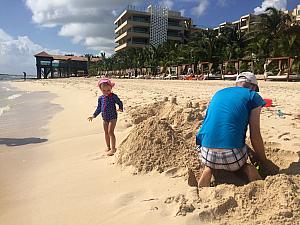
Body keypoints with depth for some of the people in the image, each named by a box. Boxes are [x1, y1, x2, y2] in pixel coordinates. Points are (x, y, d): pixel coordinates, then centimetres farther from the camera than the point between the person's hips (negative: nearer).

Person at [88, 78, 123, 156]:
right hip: (105, 118, 6)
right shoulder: (100, 98, 4)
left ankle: (113, 148, -5)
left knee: (110, 131, -13)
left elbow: (120, 102, 4)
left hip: (112, 117, -6)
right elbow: (99, 108, 13)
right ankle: (108, 147, 25)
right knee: (106, 132, 11)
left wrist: (120, 108, -10)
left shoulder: (114, 96, -9)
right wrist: (93, 116, 10)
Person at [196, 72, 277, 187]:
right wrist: (265, 162, 21)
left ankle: (208, 169, 6)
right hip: (231, 157, -3)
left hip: (206, 153, 3)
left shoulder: (219, 93, 21)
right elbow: (255, 138, 3)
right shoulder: (253, 96, 7)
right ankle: (246, 167, 0)